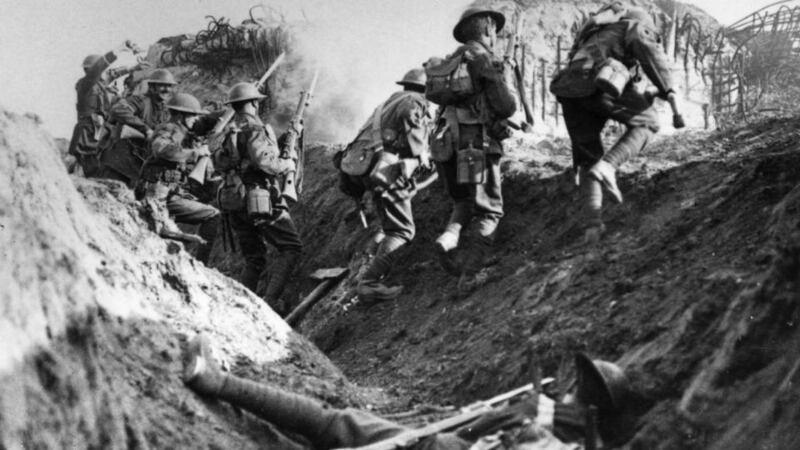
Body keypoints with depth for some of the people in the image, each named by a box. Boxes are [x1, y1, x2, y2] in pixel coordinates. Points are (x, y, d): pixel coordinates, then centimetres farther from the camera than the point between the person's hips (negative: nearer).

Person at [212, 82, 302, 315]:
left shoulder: (228, 131, 14)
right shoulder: (255, 129, -12)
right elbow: (263, 160, -26)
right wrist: (287, 164, -7)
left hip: (235, 203, 8)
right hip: (261, 200, -8)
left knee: (254, 260, 16)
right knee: (291, 248, 2)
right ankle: (271, 299, -11)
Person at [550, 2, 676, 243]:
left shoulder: (595, 35, 40)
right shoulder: (636, 26, 19)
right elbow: (649, 51, -3)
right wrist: (667, 90, 1)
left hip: (568, 92, 6)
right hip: (599, 85, -6)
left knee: (588, 159, 16)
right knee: (647, 122, 15)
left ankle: (593, 223, 2)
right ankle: (607, 166, -8)